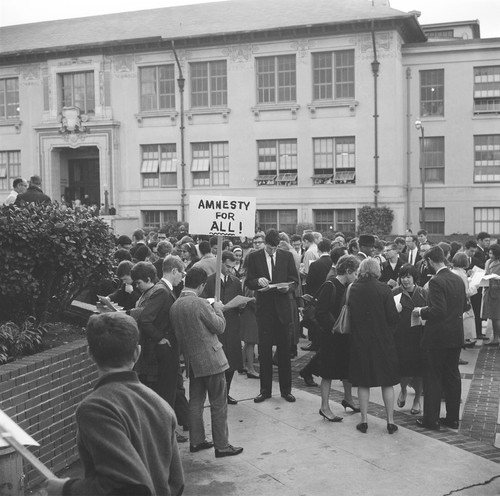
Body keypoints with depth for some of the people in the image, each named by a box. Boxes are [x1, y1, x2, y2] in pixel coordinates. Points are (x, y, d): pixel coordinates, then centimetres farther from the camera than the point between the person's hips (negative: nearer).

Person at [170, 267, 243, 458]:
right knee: (219, 404, 2)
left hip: (193, 360, 7)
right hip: (211, 359, -7)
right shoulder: (200, 303, -21)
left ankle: (196, 441, 24)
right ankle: (221, 446, 7)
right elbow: (219, 327, -14)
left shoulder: (175, 306, 3)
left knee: (196, 402, 16)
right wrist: (217, 309, 4)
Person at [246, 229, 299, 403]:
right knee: (264, 350, 4)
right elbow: (249, 282, 2)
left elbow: (295, 280, 6)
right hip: (264, 309, 0)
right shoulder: (254, 257, 2)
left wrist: (288, 287, -16)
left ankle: (286, 389, 16)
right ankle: (265, 390, 14)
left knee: (284, 350, 5)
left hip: (282, 308, 0)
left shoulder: (287, 256, 4)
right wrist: (258, 281, -20)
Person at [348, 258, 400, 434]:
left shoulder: (353, 289, -6)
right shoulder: (383, 289, -12)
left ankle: (364, 421, 15)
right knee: (387, 382, 10)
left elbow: (349, 315, 2)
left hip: (359, 341, 1)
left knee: (363, 382, 11)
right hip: (383, 341, -1)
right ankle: (390, 421, 14)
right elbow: (393, 318, -11)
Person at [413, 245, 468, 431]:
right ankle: (453, 418, 22)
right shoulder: (458, 280, 5)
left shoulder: (436, 281, -19)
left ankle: (431, 419, 10)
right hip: (456, 336, 7)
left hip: (437, 337, -7)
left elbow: (438, 310, -25)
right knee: (452, 376, 14)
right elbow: (464, 306, 12)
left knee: (433, 378, 3)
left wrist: (421, 311, -9)